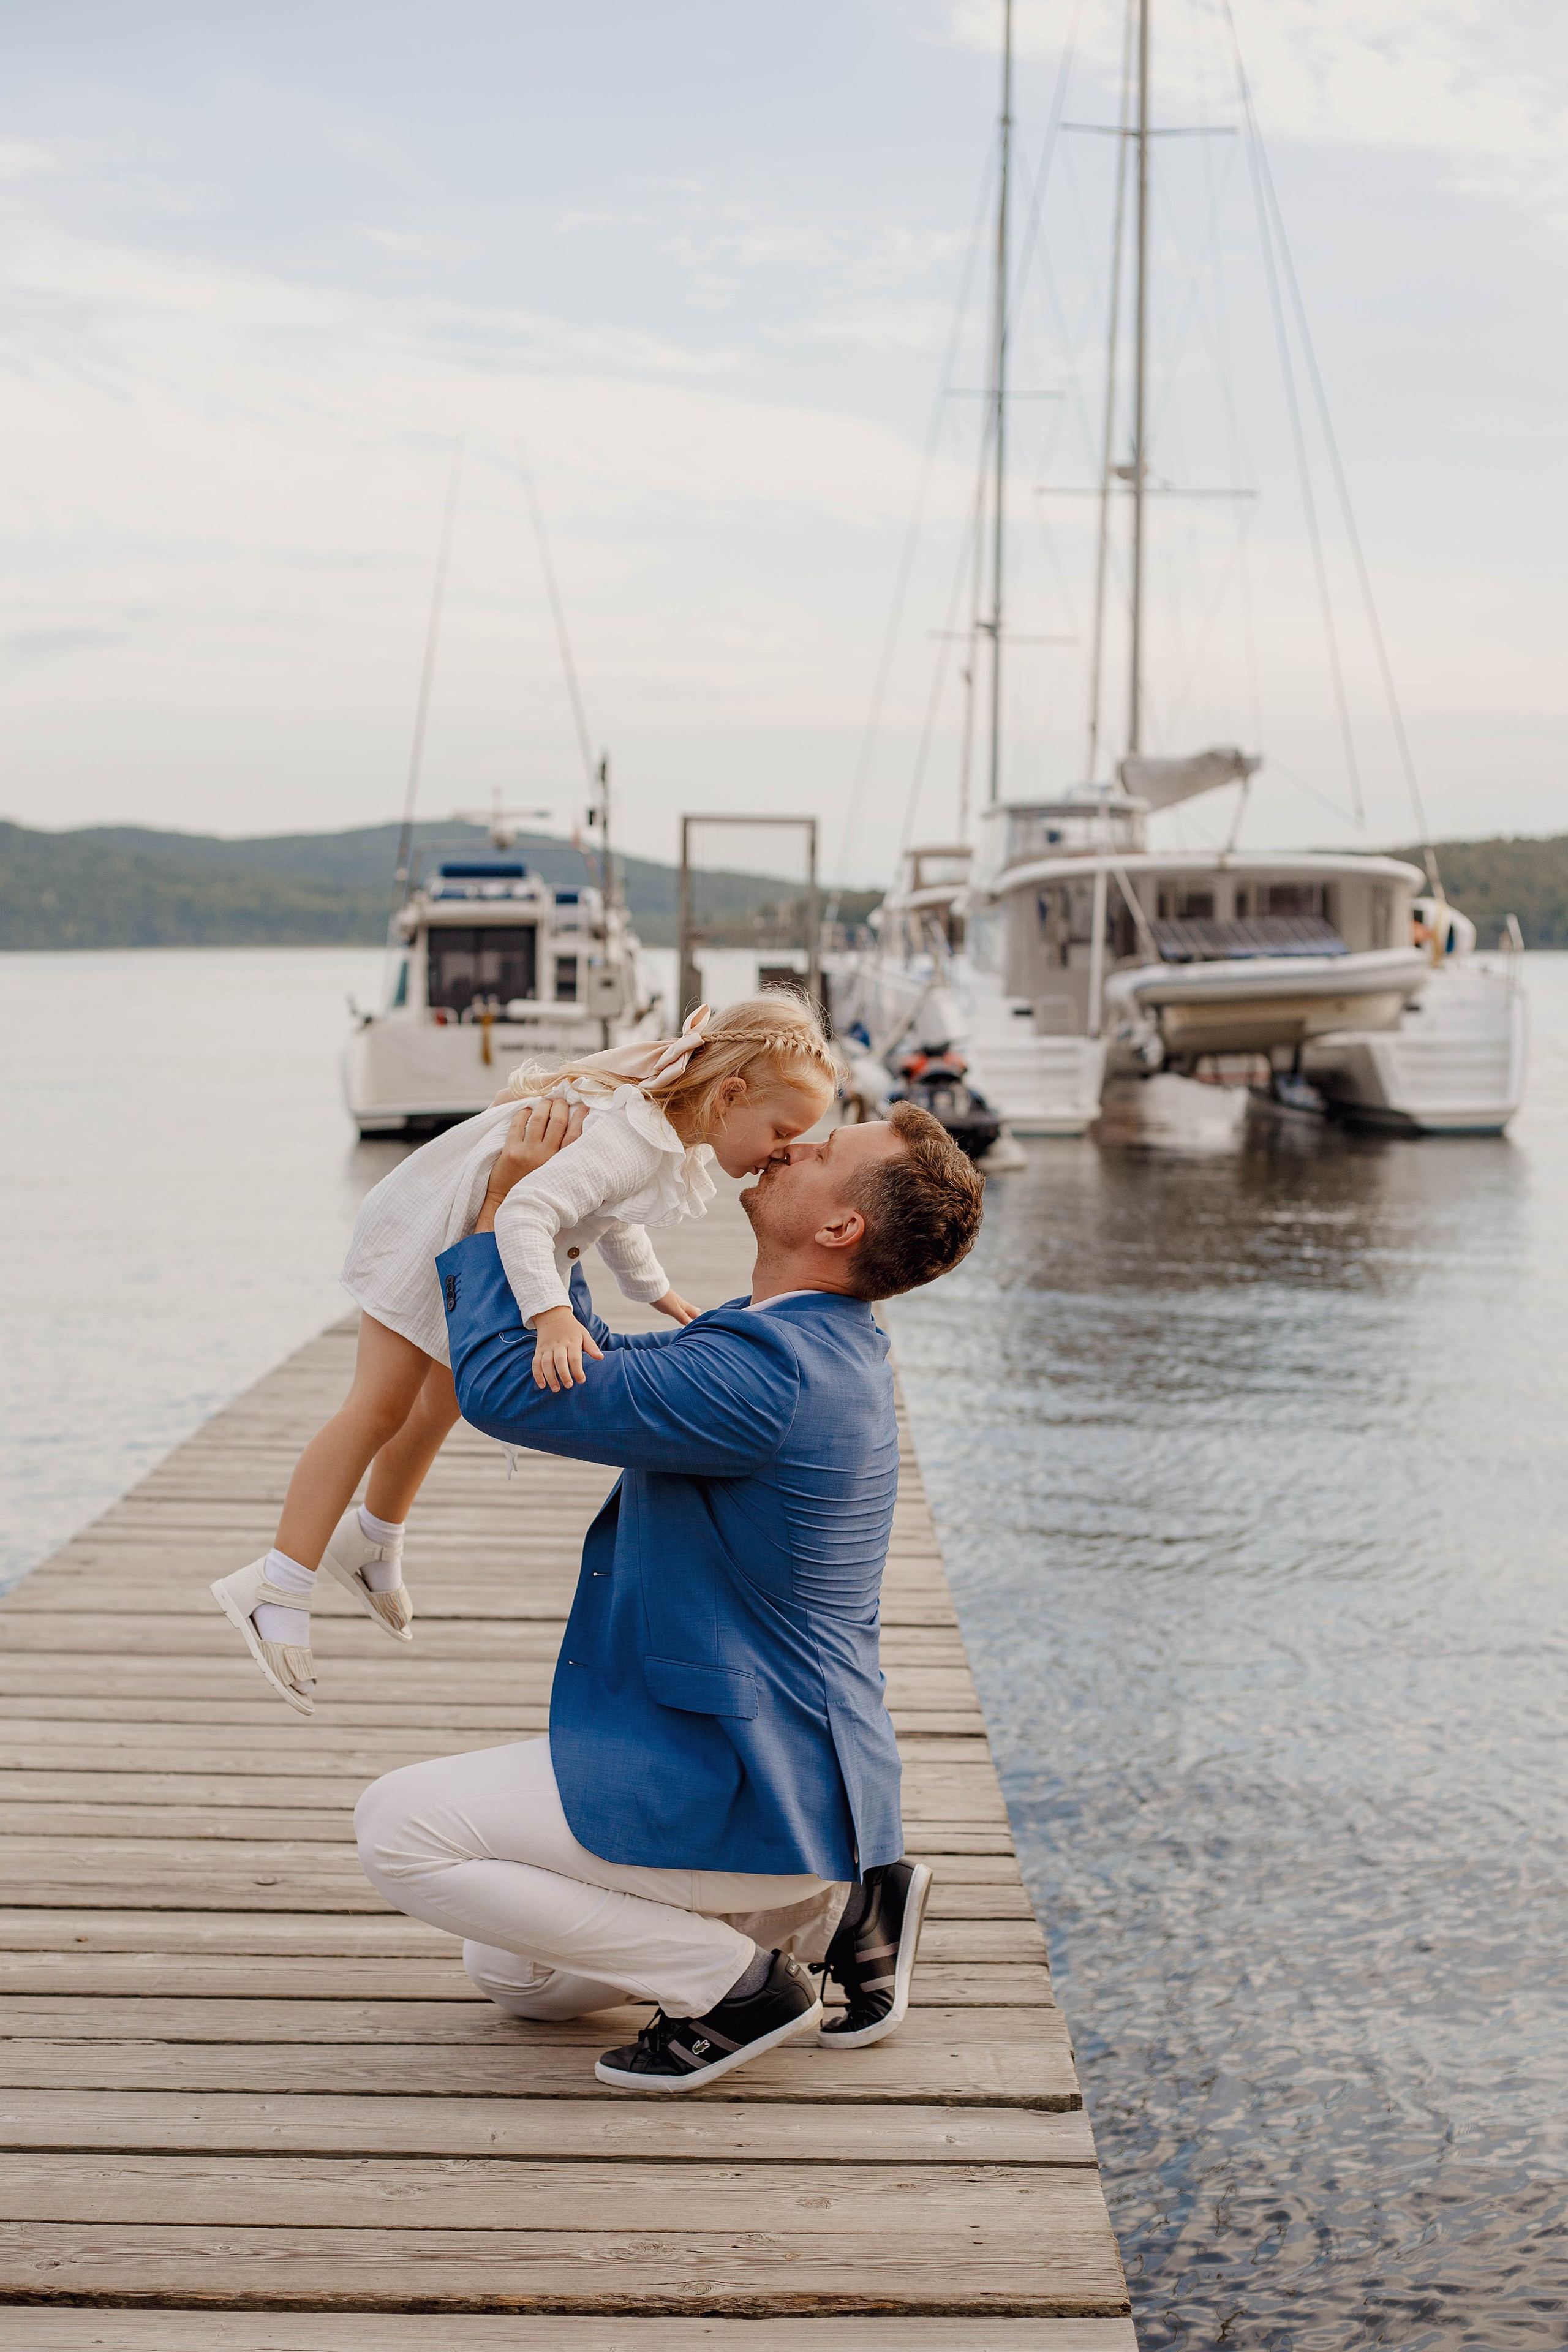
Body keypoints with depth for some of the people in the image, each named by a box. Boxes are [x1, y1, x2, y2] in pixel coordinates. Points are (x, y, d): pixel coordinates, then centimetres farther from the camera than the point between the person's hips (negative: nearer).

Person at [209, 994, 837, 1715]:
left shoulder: (677, 1136, -5)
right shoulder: (637, 1143, -37)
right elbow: (526, 1212, -48)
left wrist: (656, 1291, 21)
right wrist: (551, 1317, -60)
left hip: (484, 1249, 10)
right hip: (433, 1234, -10)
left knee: (443, 1403, 23)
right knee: (380, 1408, -10)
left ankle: (371, 1542, 45)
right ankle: (275, 1588, -8)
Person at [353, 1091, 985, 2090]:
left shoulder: (771, 1374, -26)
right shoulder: (807, 1339, 7)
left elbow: (507, 1387, -24)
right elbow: (588, 1365, 21)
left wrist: (502, 1211, -10)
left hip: (744, 1796, -10)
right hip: (788, 1776, 10)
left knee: (399, 1827, -10)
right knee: (513, 1974, 22)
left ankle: (735, 1981, -5)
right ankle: (829, 1909, 14)